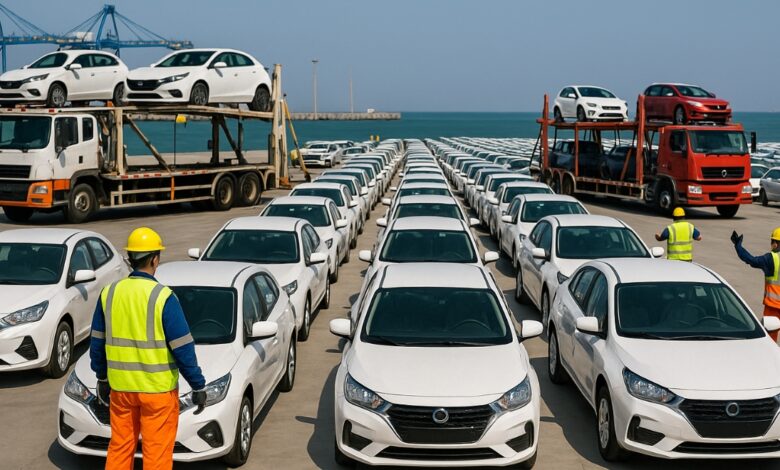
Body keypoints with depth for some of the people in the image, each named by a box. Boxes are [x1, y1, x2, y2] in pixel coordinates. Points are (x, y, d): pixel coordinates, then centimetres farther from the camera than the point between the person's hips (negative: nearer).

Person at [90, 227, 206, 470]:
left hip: (120, 386, 5)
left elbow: (97, 343, 10)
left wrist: (102, 379, 23)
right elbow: (183, 348, -12)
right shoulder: (162, 297, -14)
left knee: (119, 447, 16)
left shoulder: (110, 293, 1)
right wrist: (198, 386, -4)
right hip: (157, 388, -5)